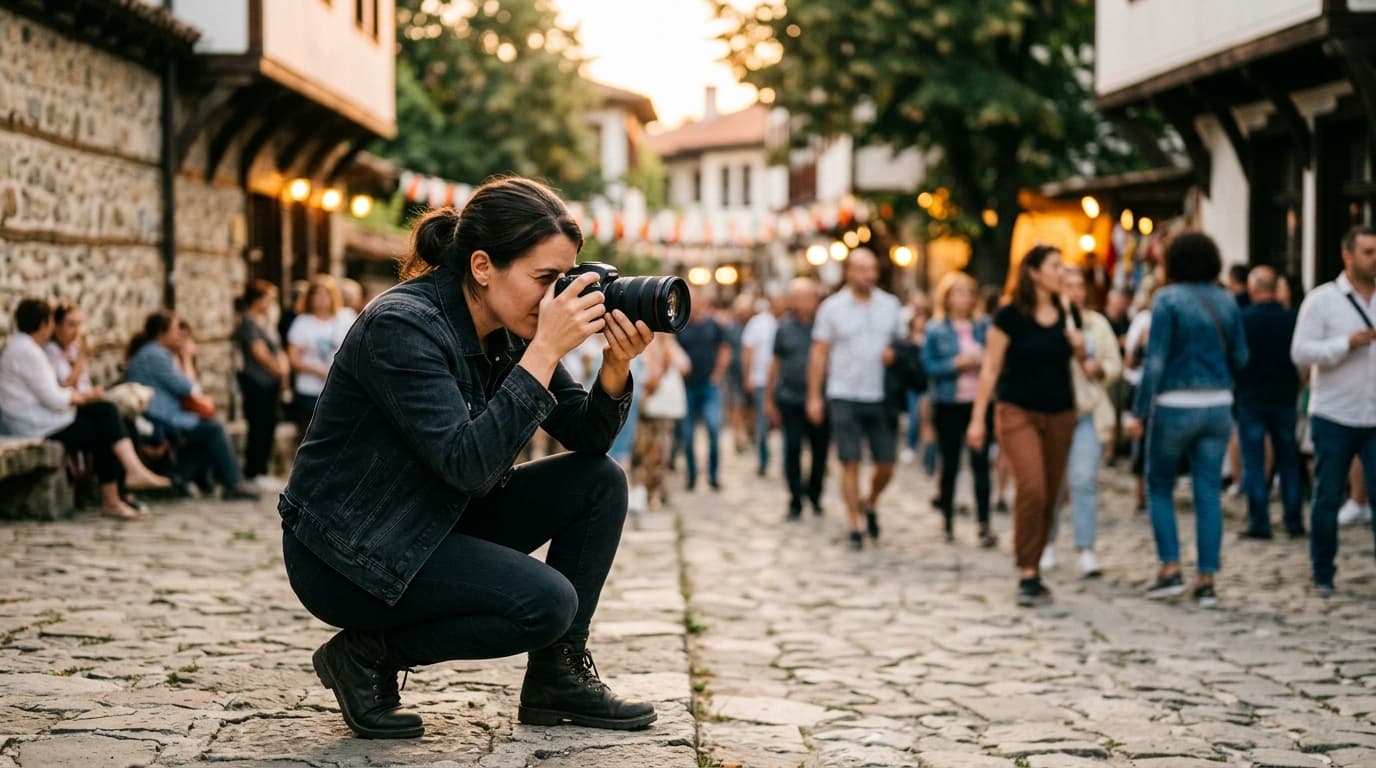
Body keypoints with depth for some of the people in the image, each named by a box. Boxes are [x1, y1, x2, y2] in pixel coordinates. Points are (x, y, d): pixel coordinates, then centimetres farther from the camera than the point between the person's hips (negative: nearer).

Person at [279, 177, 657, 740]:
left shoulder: (510, 328, -2)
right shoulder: (401, 325, -25)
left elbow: (586, 439, 1)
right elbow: (469, 465, -34)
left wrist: (616, 365, -17)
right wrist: (545, 350, -34)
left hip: (437, 523, 8)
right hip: (344, 551, -8)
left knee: (599, 481, -3)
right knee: (546, 603, -24)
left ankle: (557, 675, 6)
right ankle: (367, 655, -4)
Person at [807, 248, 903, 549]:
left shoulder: (891, 305, 9)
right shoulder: (832, 307, 2)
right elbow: (819, 353, 3)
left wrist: (894, 353, -7)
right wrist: (814, 396, -2)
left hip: (881, 397, 2)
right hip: (845, 397, -2)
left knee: (886, 465, 3)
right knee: (850, 463, -4)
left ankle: (870, 503, 31)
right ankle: (854, 526, 4)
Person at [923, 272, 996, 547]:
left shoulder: (983, 326, 7)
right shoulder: (936, 330, 1)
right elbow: (929, 366, -4)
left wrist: (984, 360, -11)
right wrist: (957, 363, -14)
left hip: (979, 402, 1)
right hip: (948, 404, -1)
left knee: (981, 462, -6)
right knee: (950, 464, 6)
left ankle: (984, 524, -5)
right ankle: (947, 519, 21)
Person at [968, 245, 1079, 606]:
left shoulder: (1065, 317, 8)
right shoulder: (1010, 316, -6)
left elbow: (1080, 369, 18)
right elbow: (990, 368, -4)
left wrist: (1080, 349, -4)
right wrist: (978, 417, -6)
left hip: (1060, 414, 5)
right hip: (1018, 412, -5)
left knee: (1049, 497, 6)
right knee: (1031, 489, -19)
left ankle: (1033, 569, 18)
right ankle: (1027, 576, -13)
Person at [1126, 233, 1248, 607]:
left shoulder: (1168, 300, -8)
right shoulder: (1227, 302, 6)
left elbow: (1155, 361, -12)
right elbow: (1240, 358, 9)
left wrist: (1139, 411, -9)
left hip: (1175, 406, -4)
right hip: (1218, 405, 4)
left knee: (1159, 487, 12)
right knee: (1208, 493, 6)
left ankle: (1170, 568, 4)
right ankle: (1207, 580, 5)